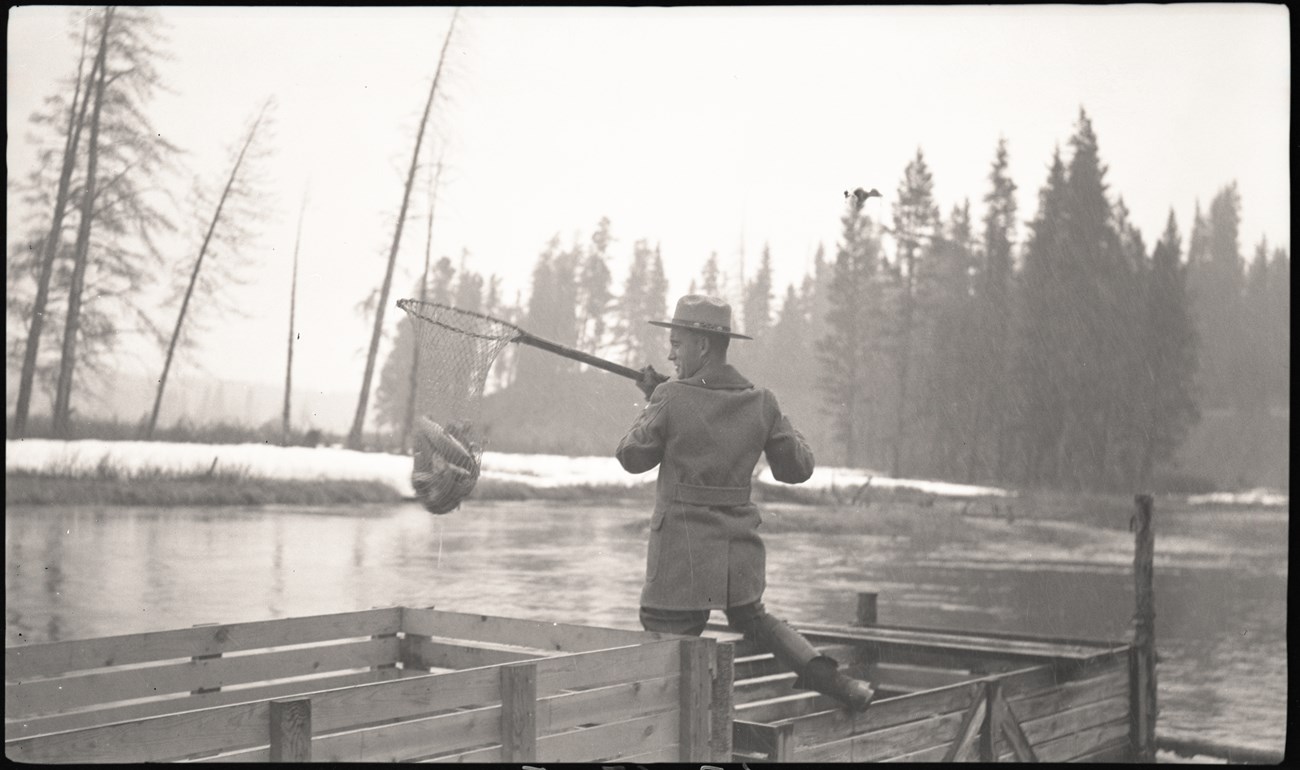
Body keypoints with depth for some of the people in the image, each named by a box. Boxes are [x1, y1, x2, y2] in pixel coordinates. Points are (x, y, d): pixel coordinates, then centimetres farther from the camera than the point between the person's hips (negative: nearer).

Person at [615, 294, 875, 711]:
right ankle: (828, 677, 17)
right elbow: (798, 468, 8)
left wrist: (652, 403, 11)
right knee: (752, 618, 29)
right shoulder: (761, 403, 0)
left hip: (683, 546, -5)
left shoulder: (672, 398, -13)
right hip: (739, 542, 5)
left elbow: (631, 457, -1)